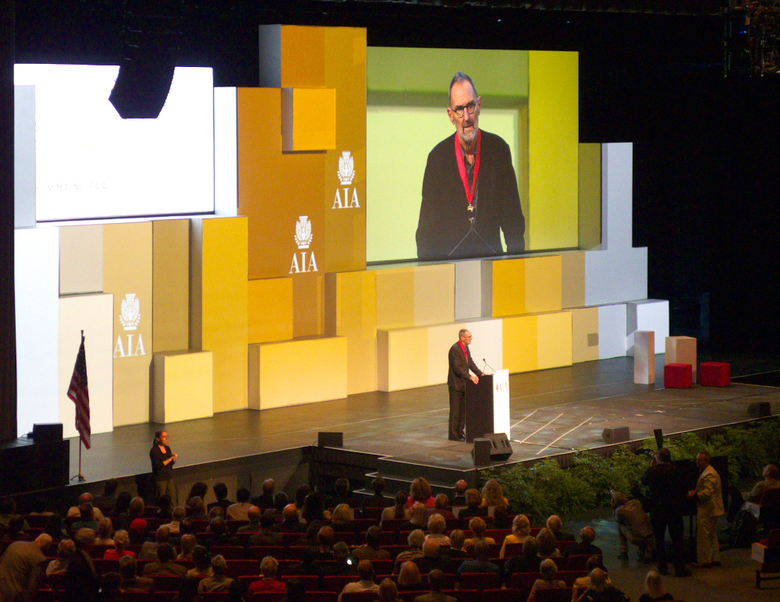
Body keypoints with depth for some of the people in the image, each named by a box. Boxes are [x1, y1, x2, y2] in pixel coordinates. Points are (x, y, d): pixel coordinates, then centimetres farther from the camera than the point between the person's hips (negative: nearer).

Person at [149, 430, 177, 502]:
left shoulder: (167, 448, 9)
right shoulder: (154, 451, -13)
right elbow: (158, 465, -22)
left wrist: (174, 459, -8)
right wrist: (170, 459, -23)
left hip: (169, 476, 7)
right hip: (160, 478, -7)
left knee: (171, 497, 6)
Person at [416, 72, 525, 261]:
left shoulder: (499, 150, 6)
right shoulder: (438, 157, 4)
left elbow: (514, 220, 9)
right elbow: (427, 229, 4)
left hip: (491, 257, 1)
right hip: (449, 259, -1)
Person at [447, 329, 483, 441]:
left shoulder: (465, 348, 10)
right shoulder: (454, 349, -19)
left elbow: (470, 363, 13)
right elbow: (457, 368, -23)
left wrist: (480, 374, 1)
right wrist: (470, 377, -27)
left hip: (463, 384, 9)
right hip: (456, 384, -9)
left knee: (463, 409, 14)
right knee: (455, 410, -2)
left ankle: (460, 431, 25)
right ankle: (453, 435, 4)